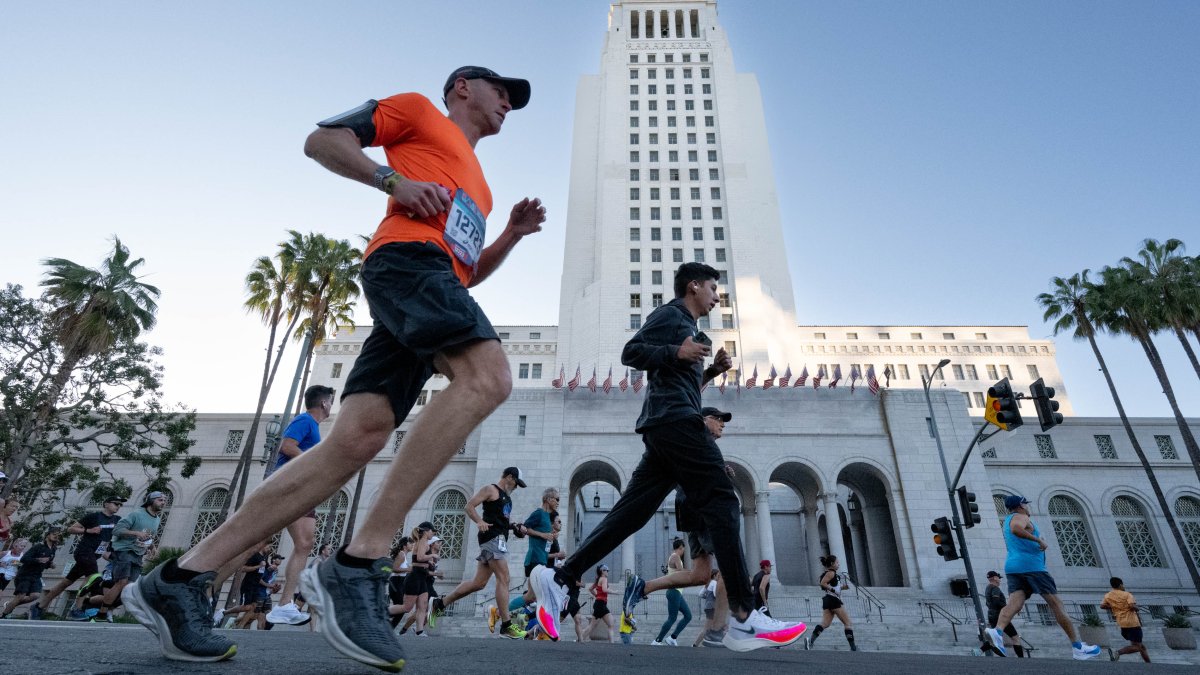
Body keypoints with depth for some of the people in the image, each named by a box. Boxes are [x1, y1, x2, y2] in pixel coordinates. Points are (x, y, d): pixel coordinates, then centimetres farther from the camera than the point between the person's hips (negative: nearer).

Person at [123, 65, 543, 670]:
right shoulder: (417, 110, 21)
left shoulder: (476, 183, 39)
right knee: (487, 376, -31)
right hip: (407, 255, -7)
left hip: (435, 290, 7)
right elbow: (322, 139, 11)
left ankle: (179, 580, -2)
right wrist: (394, 180, -3)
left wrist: (513, 234, 22)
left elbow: (468, 272, 35)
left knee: (356, 439, -8)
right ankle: (357, 565, -30)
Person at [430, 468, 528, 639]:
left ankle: (440, 603, 18)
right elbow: (469, 505, -11)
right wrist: (479, 522, -27)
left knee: (479, 583, 8)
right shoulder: (490, 489, -3)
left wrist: (515, 527, 14)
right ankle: (506, 625, -12)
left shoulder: (507, 497, 24)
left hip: (499, 539, 10)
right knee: (503, 579, -13)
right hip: (492, 537, -10)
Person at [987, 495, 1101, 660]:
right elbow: (1016, 529, -27)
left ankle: (997, 631, -36)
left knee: (1014, 603, -12)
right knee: (1056, 604, 3)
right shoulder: (1020, 517, -3)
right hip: (1031, 566, -7)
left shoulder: (1007, 521, 26)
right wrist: (1038, 539, -19)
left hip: (1012, 567, 7)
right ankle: (1078, 648, 10)